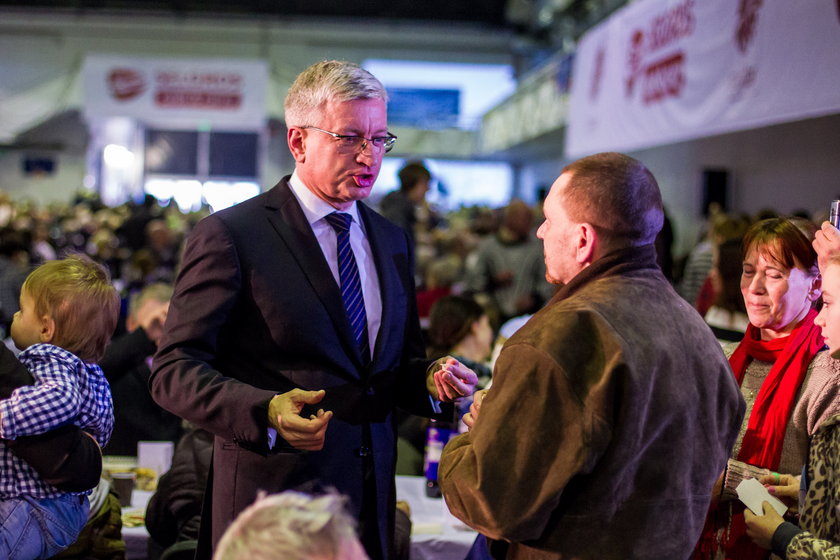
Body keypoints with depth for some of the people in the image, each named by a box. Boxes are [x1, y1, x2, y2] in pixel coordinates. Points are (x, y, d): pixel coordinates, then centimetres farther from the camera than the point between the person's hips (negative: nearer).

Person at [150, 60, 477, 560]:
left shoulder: (392, 241, 12)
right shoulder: (231, 236, -9)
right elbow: (174, 371, -12)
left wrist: (429, 377, -5)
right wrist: (267, 411, -28)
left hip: (371, 501, 6)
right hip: (273, 501, -6)